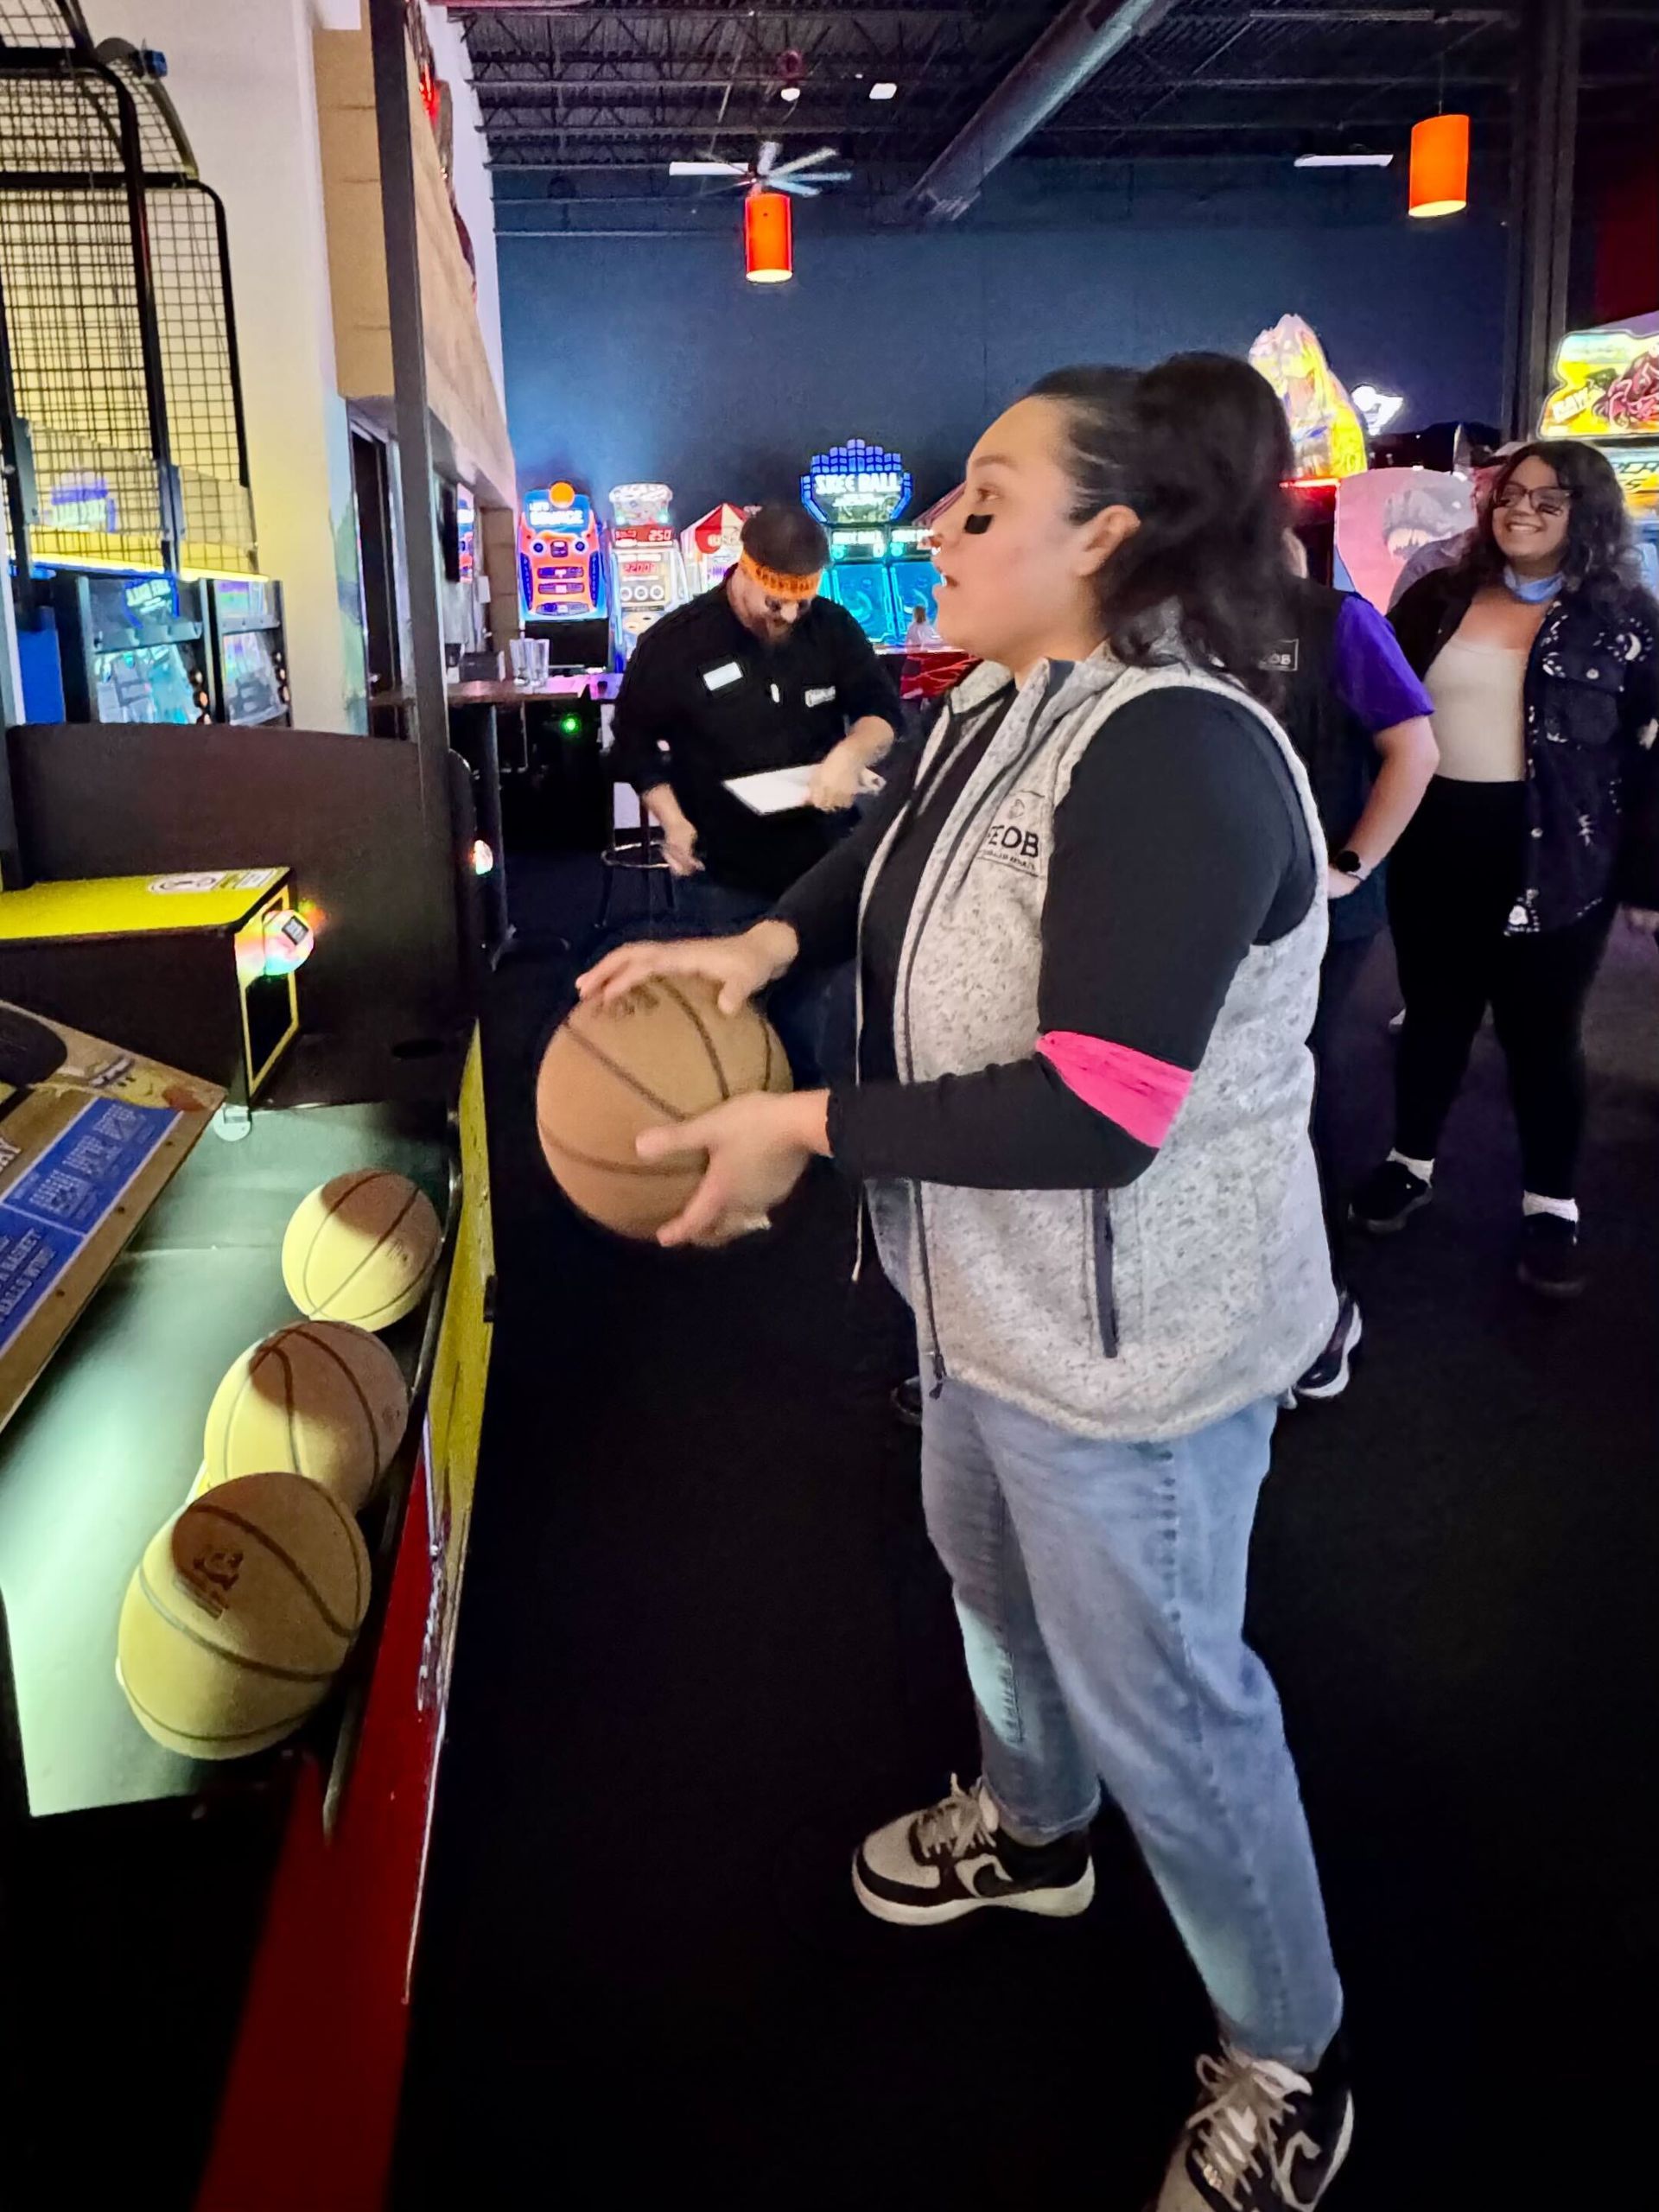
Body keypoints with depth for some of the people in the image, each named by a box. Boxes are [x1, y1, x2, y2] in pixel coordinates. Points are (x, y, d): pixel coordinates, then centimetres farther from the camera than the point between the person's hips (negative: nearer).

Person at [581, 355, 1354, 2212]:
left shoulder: (1178, 756, -29)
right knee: (990, 1567, 29)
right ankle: (1030, 1827, 60)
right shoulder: (1001, 711, 2)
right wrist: (762, 942, 1)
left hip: (1132, 1341, -10)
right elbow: (893, 851, 22)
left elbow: (1090, 1116, -34)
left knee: (1157, 1693, 6)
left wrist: (804, 1128, -25)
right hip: (991, 1290, 10)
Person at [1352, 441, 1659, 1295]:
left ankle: (1550, 1203, 20)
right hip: (1433, 850, 3)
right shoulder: (1439, 597, 6)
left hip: (1555, 861, -3)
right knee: (1432, 1017, 15)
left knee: (1542, 1036, 6)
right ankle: (1411, 1161, 32)